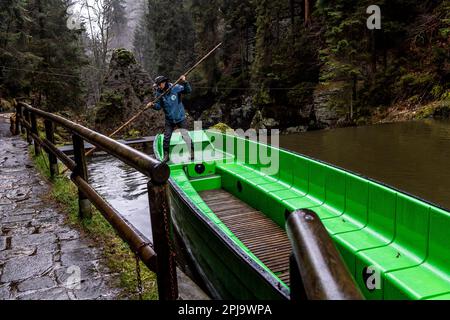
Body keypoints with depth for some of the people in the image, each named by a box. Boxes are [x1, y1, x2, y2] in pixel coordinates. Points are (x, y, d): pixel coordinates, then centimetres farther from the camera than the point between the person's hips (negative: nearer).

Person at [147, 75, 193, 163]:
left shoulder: (176, 88, -13)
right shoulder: (159, 93, -4)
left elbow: (188, 91, -11)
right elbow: (159, 106, -4)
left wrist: (184, 82, -27)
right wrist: (153, 105, -24)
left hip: (180, 118, -3)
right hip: (169, 120, 3)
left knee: (185, 135, 0)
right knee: (166, 138, 4)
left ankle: (192, 152, 16)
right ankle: (166, 155, 17)